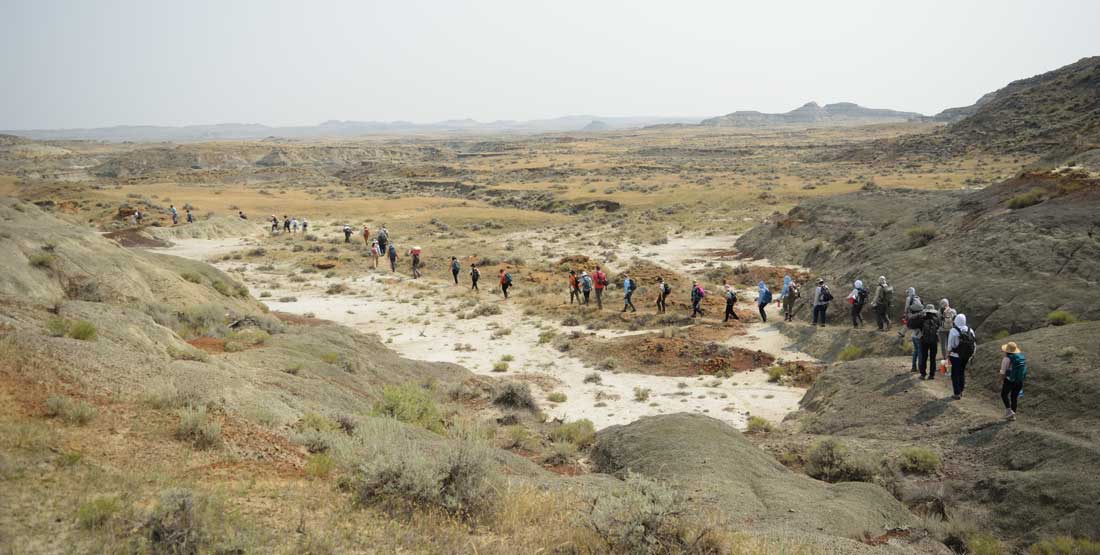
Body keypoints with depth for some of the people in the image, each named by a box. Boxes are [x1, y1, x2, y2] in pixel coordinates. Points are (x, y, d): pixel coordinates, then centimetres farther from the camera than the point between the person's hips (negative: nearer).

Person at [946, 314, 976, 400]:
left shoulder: (953, 331, -15)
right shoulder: (970, 330, -1)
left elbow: (950, 345, -12)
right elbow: (974, 344, 3)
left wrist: (948, 355, 0)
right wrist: (971, 355, 14)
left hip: (955, 356, -5)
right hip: (966, 356, 5)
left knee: (955, 374, 5)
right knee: (962, 373, 20)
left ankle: (957, 394, 6)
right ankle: (961, 391, 29)